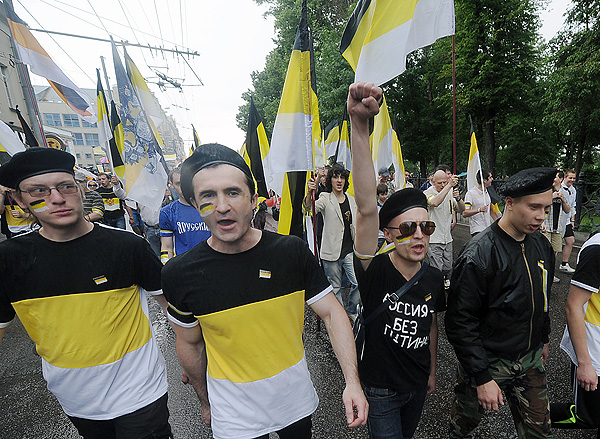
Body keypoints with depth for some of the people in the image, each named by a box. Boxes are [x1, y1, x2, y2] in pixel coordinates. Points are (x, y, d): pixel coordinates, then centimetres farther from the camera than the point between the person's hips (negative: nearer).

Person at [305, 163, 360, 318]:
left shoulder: (352, 200, 10)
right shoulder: (326, 199, -4)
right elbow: (310, 207, -24)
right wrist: (310, 192, -44)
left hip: (350, 250, 4)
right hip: (332, 252, -3)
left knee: (358, 283, -1)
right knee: (335, 287, 8)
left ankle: (351, 311, 25)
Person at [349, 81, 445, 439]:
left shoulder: (434, 277, -12)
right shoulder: (375, 272, -30)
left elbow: (431, 325, 5)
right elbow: (366, 209, -45)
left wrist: (432, 372, 15)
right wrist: (360, 124, -53)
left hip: (419, 385, 5)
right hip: (381, 391, -5)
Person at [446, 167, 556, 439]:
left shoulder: (542, 246, -2)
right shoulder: (478, 255, -26)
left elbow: (542, 299, 15)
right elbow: (460, 322, -24)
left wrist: (543, 339, 22)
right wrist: (482, 378, -21)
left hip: (530, 359, 6)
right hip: (487, 360, -5)